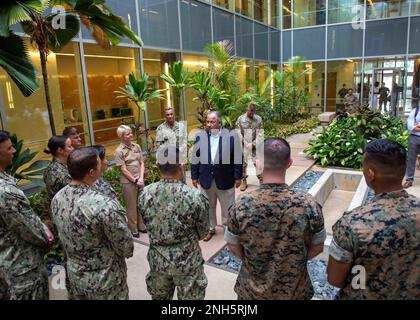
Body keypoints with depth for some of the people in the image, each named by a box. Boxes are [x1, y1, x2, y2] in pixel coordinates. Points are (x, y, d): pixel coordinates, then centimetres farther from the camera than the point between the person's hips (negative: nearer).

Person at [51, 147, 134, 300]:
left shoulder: (57, 199, -11)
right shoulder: (104, 205, -33)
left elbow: (64, 235, 4)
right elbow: (127, 248, -21)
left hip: (75, 275, 6)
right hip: (105, 281, -6)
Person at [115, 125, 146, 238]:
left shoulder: (137, 146, 3)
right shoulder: (119, 151, -11)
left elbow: (142, 163, 4)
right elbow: (123, 170, -12)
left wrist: (141, 178, -6)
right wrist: (135, 180, -10)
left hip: (140, 180, 5)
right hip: (128, 182, -5)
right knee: (131, 206, 6)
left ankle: (141, 226, 30)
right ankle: (133, 229, 19)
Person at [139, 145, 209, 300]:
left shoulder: (145, 194, -14)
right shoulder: (195, 196, -24)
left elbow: (146, 226, 2)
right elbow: (203, 231, -8)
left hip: (157, 260, 3)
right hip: (187, 261, -3)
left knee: (159, 297, 25)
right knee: (190, 297, 19)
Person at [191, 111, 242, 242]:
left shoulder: (231, 136, -9)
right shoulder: (200, 137, -1)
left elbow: (237, 159, -5)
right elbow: (195, 159, 4)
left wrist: (238, 177, -4)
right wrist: (194, 176, 4)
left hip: (225, 179, -2)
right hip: (206, 179, 3)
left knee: (227, 207, 12)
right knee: (209, 206, 17)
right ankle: (211, 229, 36)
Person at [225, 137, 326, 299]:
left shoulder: (241, 204, -23)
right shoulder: (308, 205, -22)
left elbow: (233, 246, -8)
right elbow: (317, 247, -8)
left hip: (252, 288, 0)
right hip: (293, 289, 1)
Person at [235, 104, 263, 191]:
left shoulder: (259, 119, -3)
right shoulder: (240, 119, -4)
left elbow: (261, 133, -2)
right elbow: (239, 133, -4)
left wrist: (254, 143, -11)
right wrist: (246, 144, -10)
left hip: (255, 145, 0)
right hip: (244, 145, 0)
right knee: (243, 163, 6)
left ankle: (261, 180, 17)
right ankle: (244, 181, 17)